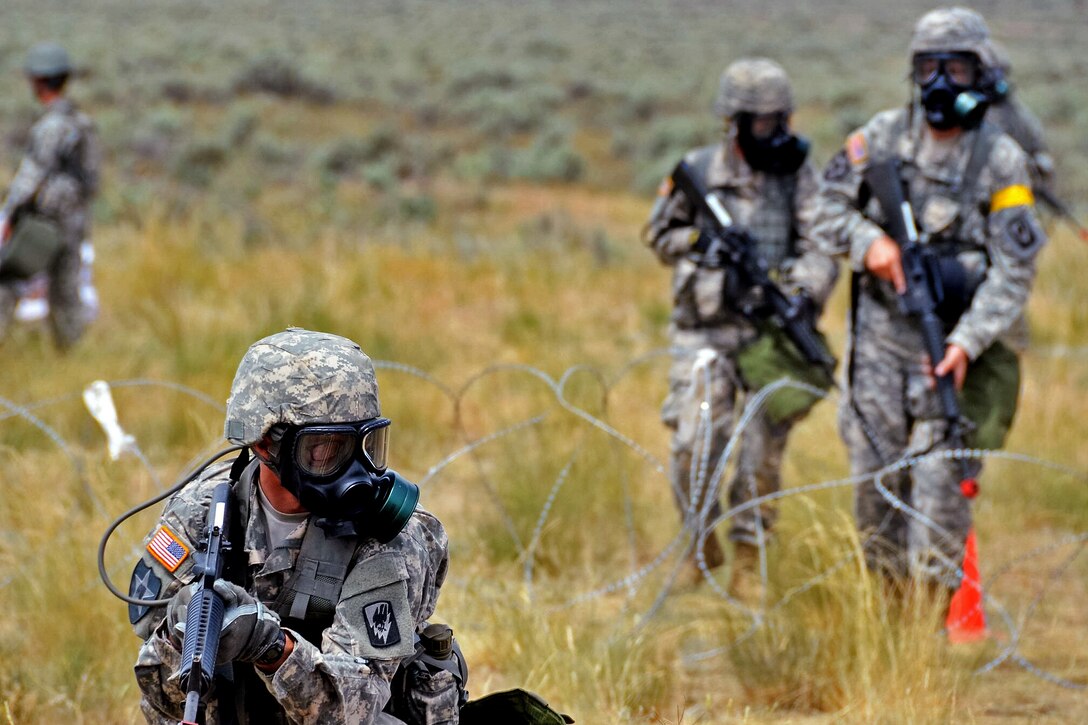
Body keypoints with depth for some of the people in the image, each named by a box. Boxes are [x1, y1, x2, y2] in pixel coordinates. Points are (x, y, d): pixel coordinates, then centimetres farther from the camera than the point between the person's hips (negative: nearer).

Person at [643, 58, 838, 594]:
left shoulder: (797, 173, 2)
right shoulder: (698, 172, 1)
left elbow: (819, 247, -6)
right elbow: (659, 234, 12)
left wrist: (806, 292, -26)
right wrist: (702, 241, -8)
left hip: (773, 329, 0)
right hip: (706, 329, 0)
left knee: (762, 452, 0)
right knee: (695, 444, -8)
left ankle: (746, 563, 12)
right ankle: (702, 542, 16)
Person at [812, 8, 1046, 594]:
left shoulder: (1002, 161, -8)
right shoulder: (882, 137, 2)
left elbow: (1013, 271, -11)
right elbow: (828, 209, 8)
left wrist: (967, 342, -22)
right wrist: (867, 240, -14)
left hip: (954, 343, -3)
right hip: (881, 338, 3)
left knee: (940, 479, -10)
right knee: (875, 475, 8)